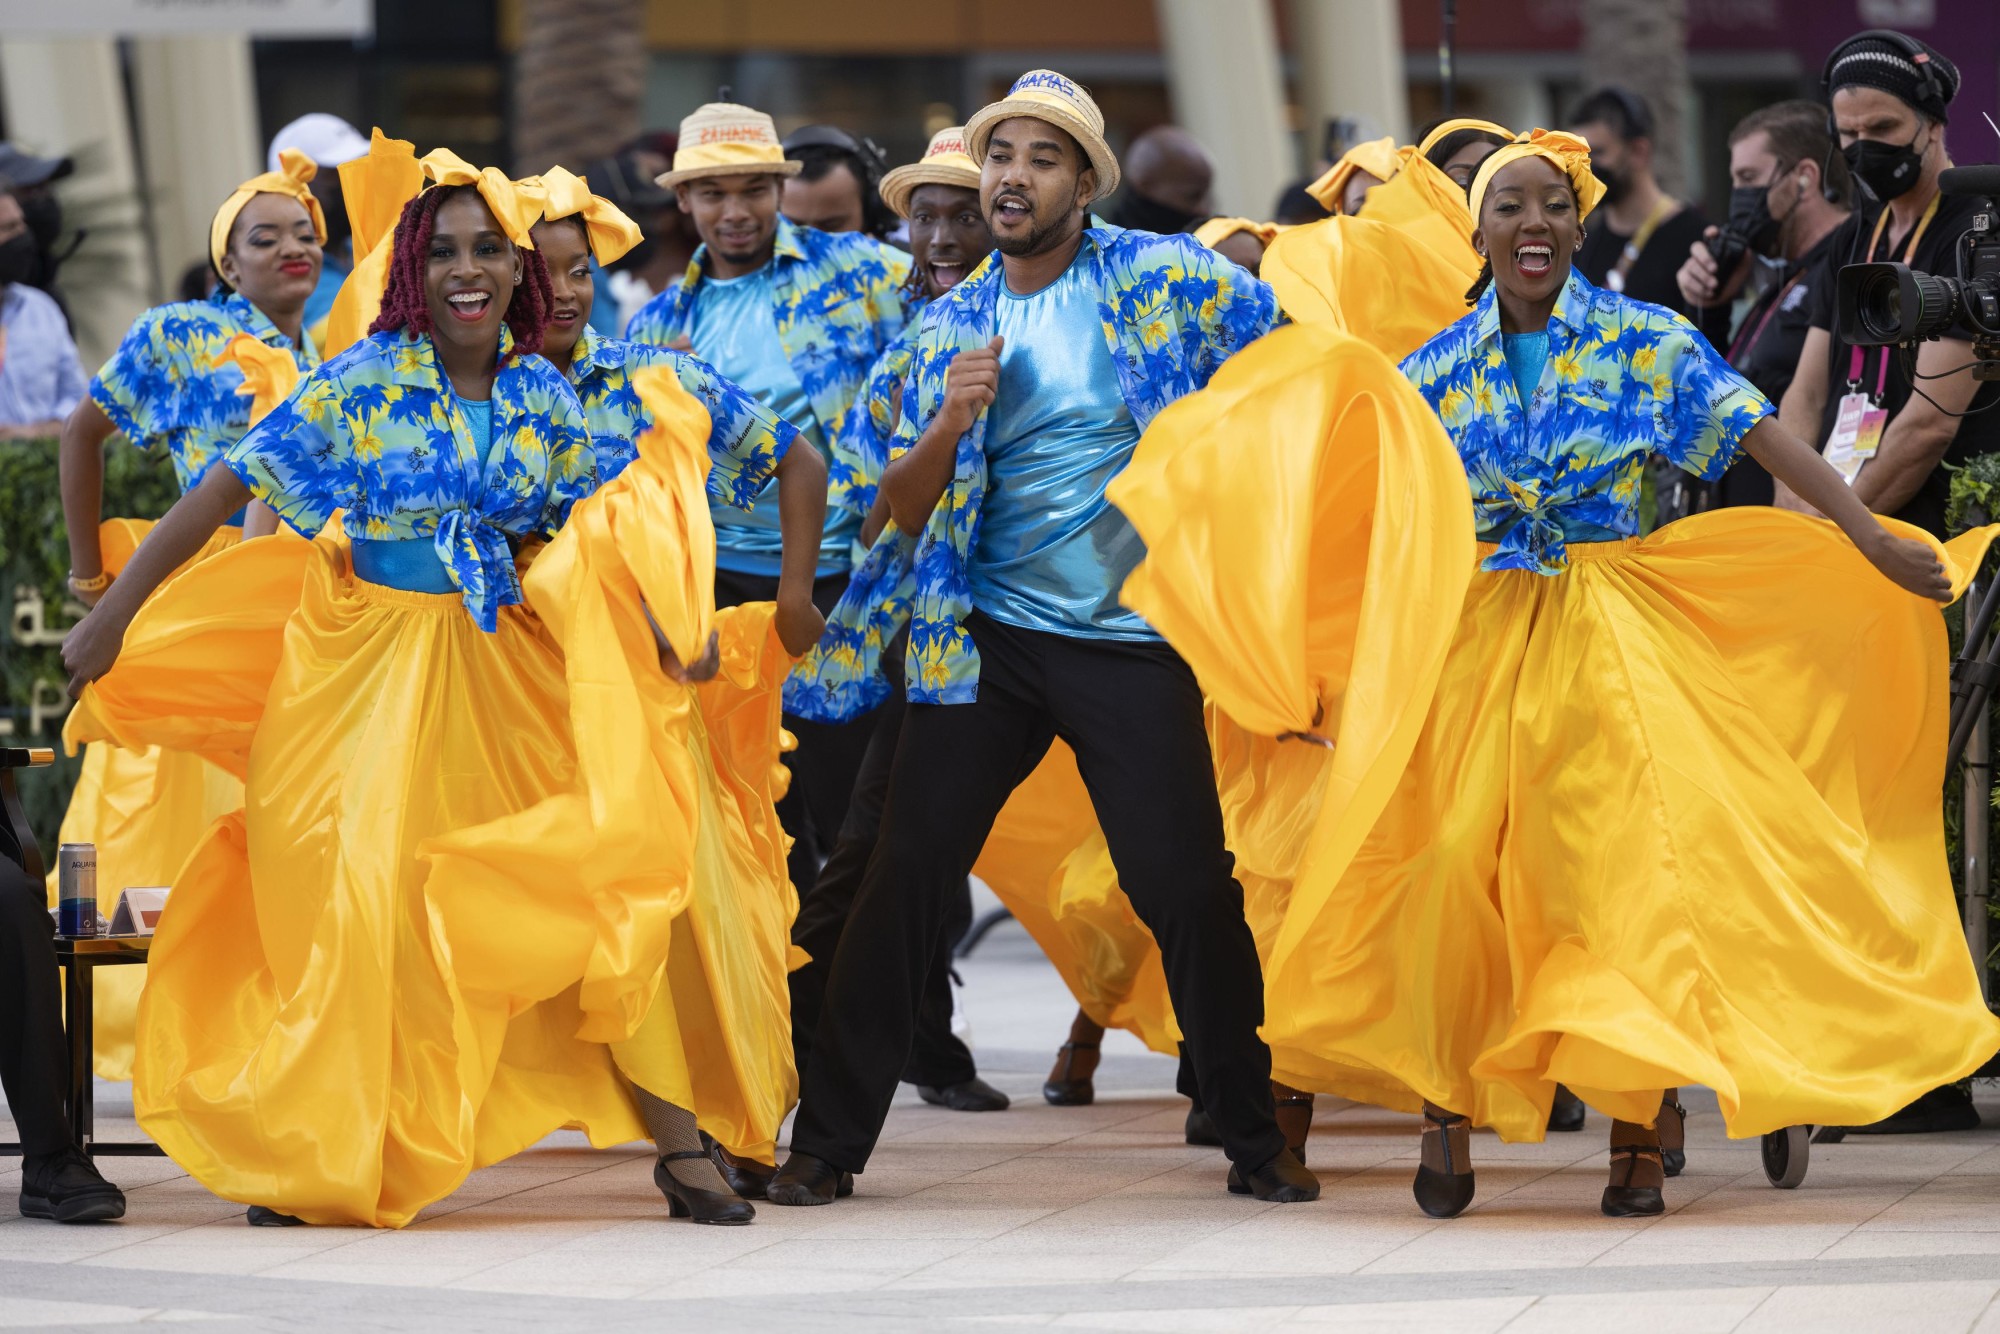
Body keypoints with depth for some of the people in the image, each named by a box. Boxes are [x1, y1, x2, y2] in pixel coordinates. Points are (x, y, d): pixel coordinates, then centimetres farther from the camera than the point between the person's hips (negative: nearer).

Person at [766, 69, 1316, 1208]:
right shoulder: (952, 324, 7)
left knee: (1190, 889, -3)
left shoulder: (1164, 279, -3)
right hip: (986, 640, 3)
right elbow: (904, 509, 5)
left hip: (1135, 638, -2)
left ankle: (1257, 1139, 13)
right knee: (907, 879, -2)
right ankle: (831, 1138, 6)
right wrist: (949, 422, -14)